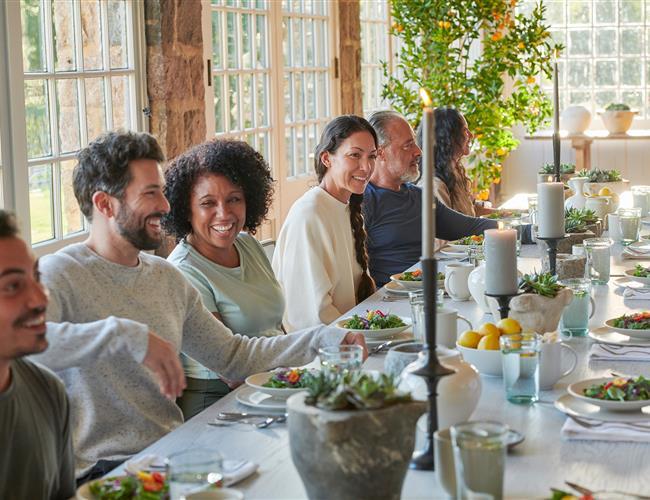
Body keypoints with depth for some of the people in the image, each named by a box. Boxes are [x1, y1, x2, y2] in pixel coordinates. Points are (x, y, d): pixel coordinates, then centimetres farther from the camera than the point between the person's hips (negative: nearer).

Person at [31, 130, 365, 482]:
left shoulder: (167, 277, 15)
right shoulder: (60, 275, -10)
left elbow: (233, 356, 19)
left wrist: (323, 339, 9)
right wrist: (125, 336, -36)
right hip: (101, 467, -7)